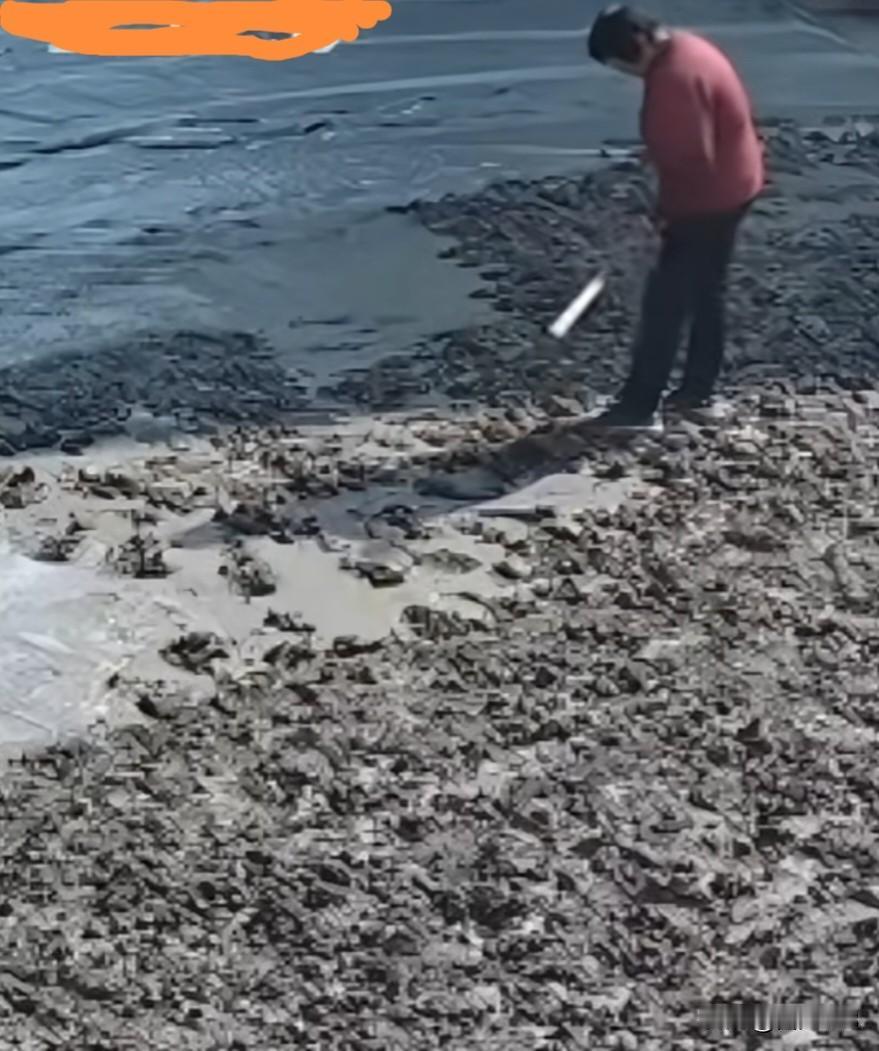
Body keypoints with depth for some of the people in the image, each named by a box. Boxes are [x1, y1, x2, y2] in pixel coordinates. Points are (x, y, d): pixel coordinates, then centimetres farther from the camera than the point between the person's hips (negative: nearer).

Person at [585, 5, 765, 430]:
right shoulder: (683, 49, 6)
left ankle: (639, 406, 4)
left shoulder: (675, 78, -27)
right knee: (706, 292, 19)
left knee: (665, 302, -3)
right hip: (728, 188, 10)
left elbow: (692, 160, -26)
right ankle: (698, 389, 30)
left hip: (708, 200, -10)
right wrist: (657, 155, 11)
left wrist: (665, 212, -16)